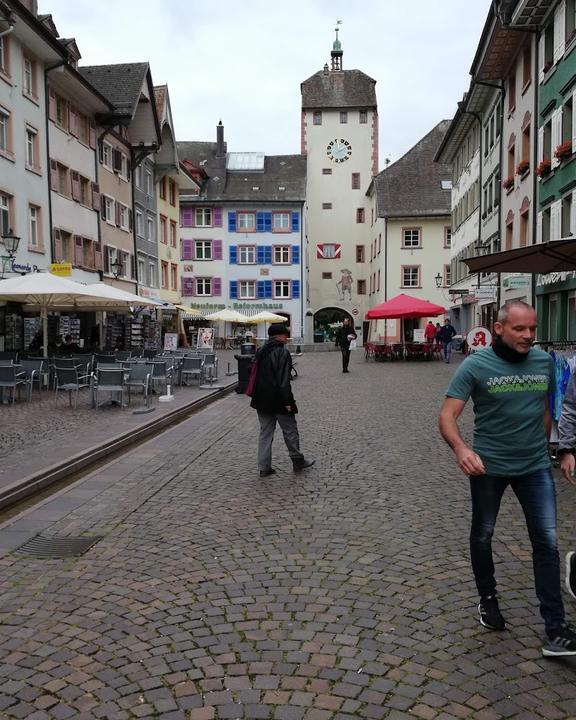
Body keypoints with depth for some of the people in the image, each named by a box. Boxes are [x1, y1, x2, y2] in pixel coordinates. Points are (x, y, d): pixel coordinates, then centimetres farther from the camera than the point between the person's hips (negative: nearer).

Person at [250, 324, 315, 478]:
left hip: (262, 400, 7)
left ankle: (264, 467, 11)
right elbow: (284, 380, -20)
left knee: (265, 432, 11)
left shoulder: (260, 352, 10)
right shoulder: (282, 353, -15)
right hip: (278, 400, -7)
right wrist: (287, 401, -16)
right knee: (290, 431, 8)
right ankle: (298, 461, 21)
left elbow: (255, 375, 16)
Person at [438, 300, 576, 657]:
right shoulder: (476, 365, -15)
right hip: (488, 466, -2)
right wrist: (461, 449, -37)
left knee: (547, 543, 0)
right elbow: (447, 417, -19)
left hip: (535, 467, 3)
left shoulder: (545, 362, -2)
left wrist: (540, 445, 14)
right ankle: (488, 599, 40)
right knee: (483, 535, 15)